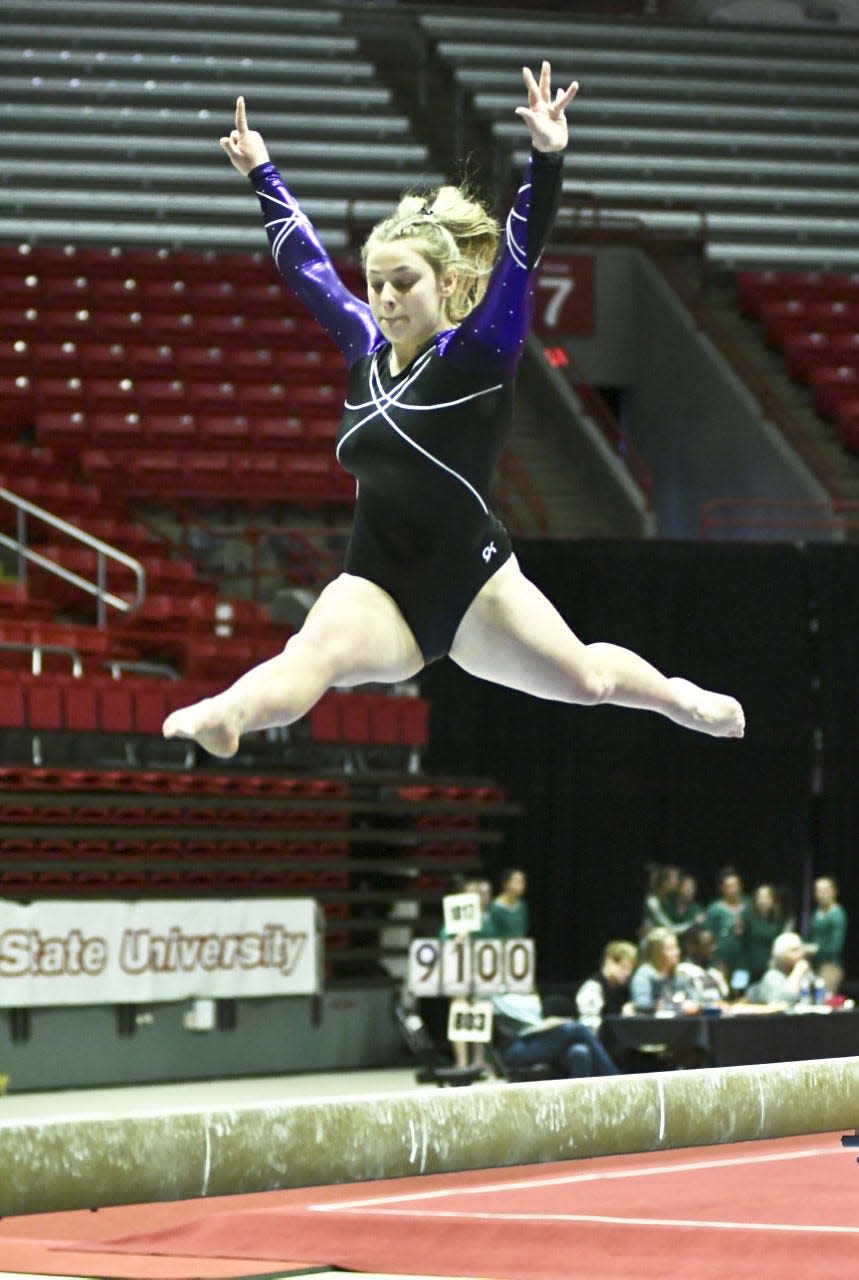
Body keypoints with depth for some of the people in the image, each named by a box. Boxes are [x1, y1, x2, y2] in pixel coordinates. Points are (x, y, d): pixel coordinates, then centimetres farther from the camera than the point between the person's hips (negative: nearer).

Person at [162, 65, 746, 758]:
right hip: (377, 588, 3)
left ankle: (681, 698, 38)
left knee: (585, 677, 7)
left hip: (472, 582, -3)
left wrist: (547, 158, -33)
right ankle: (224, 716, -56)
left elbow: (520, 256, -20)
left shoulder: (478, 356, -7)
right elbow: (303, 261, 19)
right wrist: (261, 171, 26)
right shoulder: (366, 349, 7)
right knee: (315, 652, -27)